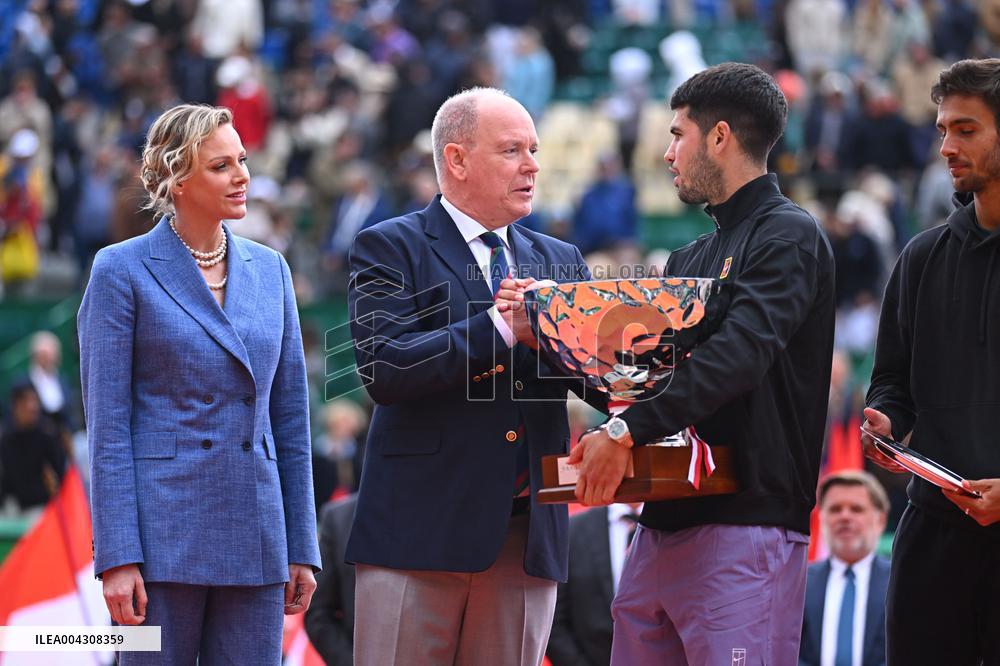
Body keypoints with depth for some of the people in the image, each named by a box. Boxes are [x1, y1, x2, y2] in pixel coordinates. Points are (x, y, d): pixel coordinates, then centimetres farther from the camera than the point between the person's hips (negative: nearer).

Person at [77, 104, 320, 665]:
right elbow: (107, 424, -5)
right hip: (163, 532, -4)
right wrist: (118, 557, -12)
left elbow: (291, 414, 14)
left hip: (254, 535, 4)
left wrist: (302, 549, 9)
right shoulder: (122, 271, -2)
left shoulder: (269, 270, 12)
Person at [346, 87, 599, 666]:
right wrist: (501, 328, -19)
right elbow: (385, 369, -15)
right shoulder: (390, 249, 1)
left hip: (529, 536, 5)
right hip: (422, 530, -5)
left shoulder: (562, 263, 17)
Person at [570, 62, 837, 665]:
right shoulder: (690, 260, 23)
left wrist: (627, 432, -27)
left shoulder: (789, 237, -6)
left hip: (745, 529, -8)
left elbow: (737, 356, -21)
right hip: (662, 525, 9)